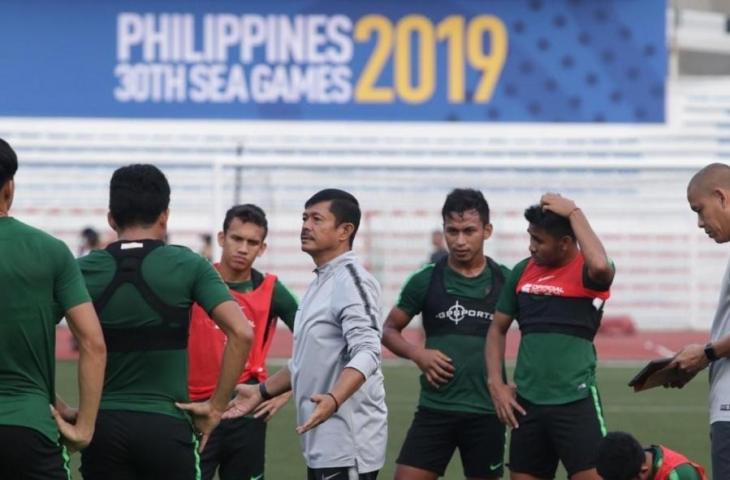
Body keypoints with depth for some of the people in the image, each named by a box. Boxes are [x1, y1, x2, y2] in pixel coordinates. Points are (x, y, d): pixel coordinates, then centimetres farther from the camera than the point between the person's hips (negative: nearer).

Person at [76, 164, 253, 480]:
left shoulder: (84, 271, 2)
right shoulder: (187, 266, -2)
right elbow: (240, 333, -10)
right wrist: (217, 406, -3)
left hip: (103, 427, 2)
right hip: (166, 425, -2)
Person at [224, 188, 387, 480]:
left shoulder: (351, 281, -13)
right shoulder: (320, 283, 18)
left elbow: (366, 352, -26)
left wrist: (333, 400, -40)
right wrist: (262, 392, 26)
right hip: (321, 445, 10)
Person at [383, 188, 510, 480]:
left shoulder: (505, 281, 0)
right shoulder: (426, 280, 1)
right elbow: (389, 330, 11)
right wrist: (417, 353, -9)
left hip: (487, 411, 0)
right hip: (435, 408, 0)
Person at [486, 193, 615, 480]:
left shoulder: (586, 271, -7)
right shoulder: (523, 271, 9)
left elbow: (600, 266, -33)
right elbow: (498, 329, 18)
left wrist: (574, 213, -21)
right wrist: (495, 383, 5)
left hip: (575, 402, -6)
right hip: (527, 402, 6)